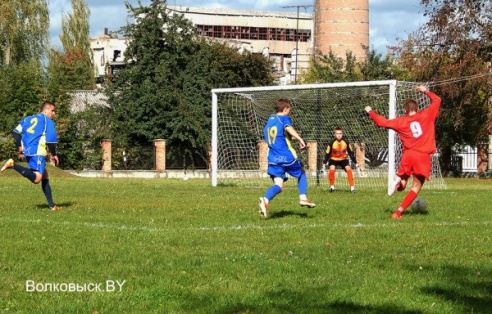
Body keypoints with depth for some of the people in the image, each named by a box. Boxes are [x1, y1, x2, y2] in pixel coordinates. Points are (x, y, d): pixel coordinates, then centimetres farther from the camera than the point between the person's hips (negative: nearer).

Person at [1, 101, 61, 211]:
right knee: (36, 179, -19)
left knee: (45, 177, 14)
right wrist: (54, 154, 7)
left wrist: (19, 147, 23)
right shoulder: (48, 121, 2)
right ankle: (13, 165, -26)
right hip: (37, 153, -8)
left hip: (27, 152, 8)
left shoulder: (28, 119, 22)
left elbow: (16, 132, 16)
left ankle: (52, 205, 12)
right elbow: (51, 140, -6)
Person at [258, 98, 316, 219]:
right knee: (301, 174, 22)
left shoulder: (269, 120, 18)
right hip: (288, 157, -5)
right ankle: (303, 198, 9)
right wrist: (300, 139, -34)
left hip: (273, 159, 5)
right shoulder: (284, 118, -3)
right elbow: (288, 128, -25)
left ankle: (265, 200, -31)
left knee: (278, 185, -3)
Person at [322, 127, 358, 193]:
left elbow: (351, 153, -6)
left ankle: (352, 187, -16)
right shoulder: (332, 143, -21)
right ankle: (332, 186, -9)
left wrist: (355, 163, -5)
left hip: (343, 159, 1)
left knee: (349, 169, -21)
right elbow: (327, 154, -12)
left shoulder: (346, 142, -17)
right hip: (333, 159, -1)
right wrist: (324, 164, -13)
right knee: (332, 169, -27)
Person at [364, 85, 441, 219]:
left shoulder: (401, 121, 7)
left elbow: (382, 122, 15)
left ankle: (398, 180, -20)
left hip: (408, 154, 1)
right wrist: (426, 91, 32)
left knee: (402, 185, 17)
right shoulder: (426, 115, 6)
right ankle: (398, 212, -10)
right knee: (416, 187, 3)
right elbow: (437, 100, 18)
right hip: (423, 157, -1)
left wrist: (370, 112, 30)